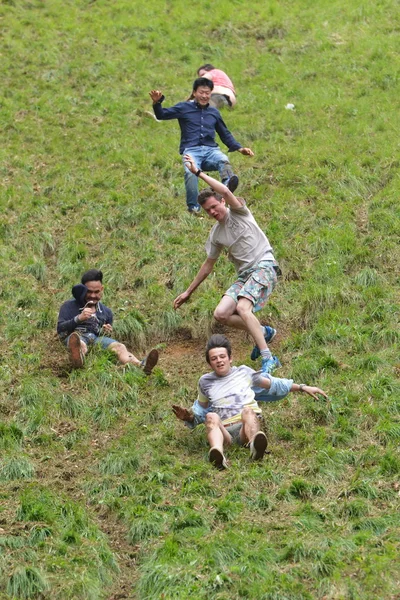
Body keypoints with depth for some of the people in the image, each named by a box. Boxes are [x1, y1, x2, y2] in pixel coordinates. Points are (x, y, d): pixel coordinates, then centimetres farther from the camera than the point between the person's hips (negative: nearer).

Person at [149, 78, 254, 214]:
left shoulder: (214, 112, 26)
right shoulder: (184, 108, 17)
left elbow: (225, 134, 33)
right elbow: (162, 115, 13)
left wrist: (240, 148, 21)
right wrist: (157, 103, -9)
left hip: (211, 150, 2)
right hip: (191, 151, -2)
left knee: (224, 161, -36)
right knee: (191, 173, -36)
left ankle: (228, 185, -63)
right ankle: (193, 208, -33)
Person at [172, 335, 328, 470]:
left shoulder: (243, 372, 18)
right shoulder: (205, 382, 20)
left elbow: (274, 384, 24)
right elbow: (201, 409, 32)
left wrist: (303, 388, 19)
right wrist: (188, 417, 9)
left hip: (248, 427, 0)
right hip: (224, 432, 0)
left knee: (247, 410, -34)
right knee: (211, 417, -33)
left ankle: (255, 444, -70)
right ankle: (217, 453, -66)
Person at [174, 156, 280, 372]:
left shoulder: (239, 213, 0)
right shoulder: (216, 234, 15)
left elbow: (225, 191, -21)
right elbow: (208, 265, 26)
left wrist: (198, 172, -13)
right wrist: (188, 292, 28)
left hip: (264, 267, -7)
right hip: (244, 275, 7)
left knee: (242, 307, -29)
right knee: (221, 314, -10)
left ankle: (268, 359, -32)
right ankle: (263, 332, 9)